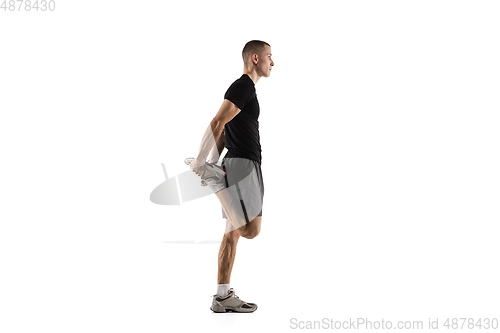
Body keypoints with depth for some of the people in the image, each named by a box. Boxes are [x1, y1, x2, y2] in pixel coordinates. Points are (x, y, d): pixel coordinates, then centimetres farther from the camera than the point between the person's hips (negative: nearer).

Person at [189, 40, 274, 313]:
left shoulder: (244, 89, 24)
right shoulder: (243, 86, -9)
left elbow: (222, 132, 21)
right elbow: (217, 123, -18)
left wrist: (212, 165, 11)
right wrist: (200, 163, -15)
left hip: (238, 166, 11)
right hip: (242, 165, -11)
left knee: (233, 234, 7)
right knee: (251, 230, -16)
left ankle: (222, 298, 9)